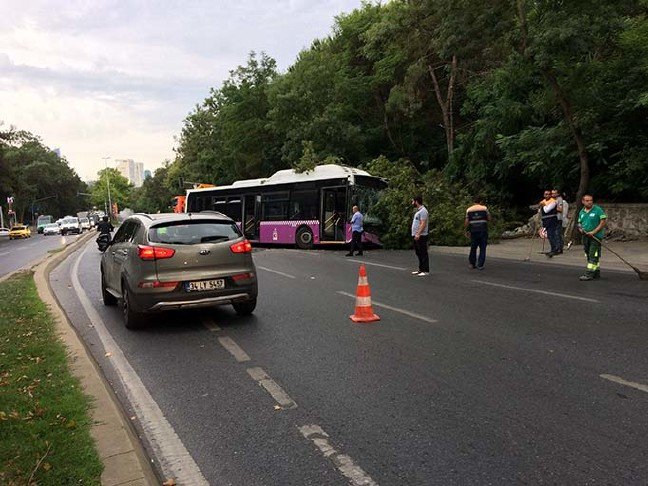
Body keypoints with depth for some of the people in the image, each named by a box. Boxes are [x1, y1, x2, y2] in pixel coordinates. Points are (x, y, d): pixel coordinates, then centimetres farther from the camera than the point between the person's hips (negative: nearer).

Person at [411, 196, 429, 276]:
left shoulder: (423, 211, -13)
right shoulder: (418, 211, 19)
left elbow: (423, 224, -21)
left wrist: (418, 234, -27)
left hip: (421, 236, -10)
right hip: (416, 236, 10)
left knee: (423, 253, -6)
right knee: (419, 253, 14)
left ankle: (426, 270, -2)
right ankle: (421, 269, 20)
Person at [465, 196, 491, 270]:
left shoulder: (469, 210, 4)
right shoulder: (484, 208, -2)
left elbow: (466, 222, 2)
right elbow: (489, 218, 4)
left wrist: (466, 230, 13)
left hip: (473, 231, 2)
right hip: (483, 230, -2)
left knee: (473, 247, 13)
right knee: (482, 248, 3)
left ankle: (472, 263, 16)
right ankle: (480, 265, 0)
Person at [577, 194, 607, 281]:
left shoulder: (598, 210, -9)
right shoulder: (582, 212, 11)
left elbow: (604, 221, -13)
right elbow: (579, 223, 19)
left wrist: (594, 232, -18)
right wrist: (580, 229, -4)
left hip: (596, 236, -7)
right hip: (585, 236, 7)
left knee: (593, 255, -9)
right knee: (589, 255, 13)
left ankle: (589, 274, -10)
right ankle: (596, 273, 25)